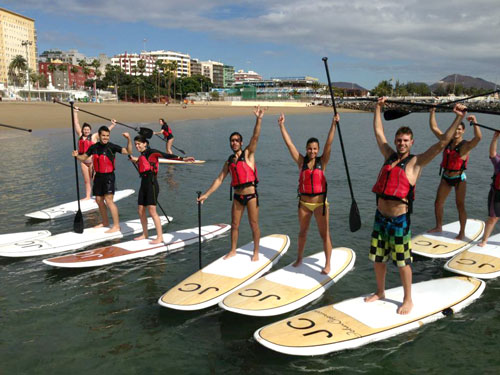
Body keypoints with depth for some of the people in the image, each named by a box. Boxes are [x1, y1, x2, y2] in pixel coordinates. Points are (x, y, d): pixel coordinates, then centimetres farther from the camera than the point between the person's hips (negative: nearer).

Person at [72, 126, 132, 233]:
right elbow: (84, 157, 15)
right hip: (98, 176, 7)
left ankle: (116, 226, -8)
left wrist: (129, 140, -35)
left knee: (108, 200, -14)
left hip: (108, 176, -6)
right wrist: (77, 156, -6)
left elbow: (128, 152, -21)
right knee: (99, 200, 14)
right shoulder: (94, 147, 4)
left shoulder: (111, 147, -12)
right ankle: (105, 222, 31)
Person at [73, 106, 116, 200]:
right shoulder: (80, 135, 8)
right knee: (86, 180, 10)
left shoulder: (93, 136, -2)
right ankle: (87, 196, 17)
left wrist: (112, 125, -7)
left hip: (92, 161, -4)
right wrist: (75, 112, 14)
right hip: (83, 161, 4)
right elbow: (76, 124, 12)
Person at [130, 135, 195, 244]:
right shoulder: (141, 156, 18)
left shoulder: (151, 152, -5)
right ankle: (145, 234, 26)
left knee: (152, 210, -11)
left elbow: (166, 155, -15)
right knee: (140, 210, 11)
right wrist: (136, 160, 30)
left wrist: (182, 158, -24)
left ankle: (160, 237, -5)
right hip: (143, 183, 8)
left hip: (151, 183, -8)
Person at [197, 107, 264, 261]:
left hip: (251, 194, -5)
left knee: (254, 224, 3)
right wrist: (206, 194, 8)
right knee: (234, 225, 11)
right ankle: (233, 251, 26)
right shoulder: (229, 161, 11)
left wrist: (258, 120, -30)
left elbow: (255, 137, -17)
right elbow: (219, 179, 12)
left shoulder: (248, 154, -2)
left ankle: (256, 252, 15)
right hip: (237, 196, 5)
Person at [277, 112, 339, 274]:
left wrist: (334, 124, -23)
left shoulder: (322, 162, -3)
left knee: (325, 234, 2)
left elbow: (329, 143, -13)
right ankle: (299, 258, 34)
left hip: (320, 202, -2)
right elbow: (289, 144, -4)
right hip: (304, 202, 2)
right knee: (302, 232, 17)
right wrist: (282, 125, -8)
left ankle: (327, 264, 12)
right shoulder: (301, 162, -1)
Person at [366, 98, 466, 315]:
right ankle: (380, 292, 34)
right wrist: (378, 108, 22)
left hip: (399, 219, -5)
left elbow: (442, 143, -11)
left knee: (403, 262, 5)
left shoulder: (416, 162, -5)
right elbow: (378, 131, 18)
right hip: (380, 217, 5)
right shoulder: (389, 156, 9)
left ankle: (408, 300, 21)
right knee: (377, 259, 15)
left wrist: (459, 118, -15)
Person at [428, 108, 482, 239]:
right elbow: (434, 127, 3)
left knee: (460, 206, -1)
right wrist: (432, 112, -3)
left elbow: (478, 137, -34)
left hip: (459, 179, -5)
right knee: (438, 203, 12)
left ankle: (462, 232, 12)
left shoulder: (466, 145, -14)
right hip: (445, 178, 6)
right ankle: (438, 227, 30)